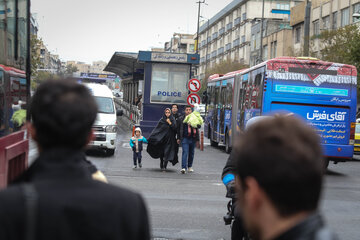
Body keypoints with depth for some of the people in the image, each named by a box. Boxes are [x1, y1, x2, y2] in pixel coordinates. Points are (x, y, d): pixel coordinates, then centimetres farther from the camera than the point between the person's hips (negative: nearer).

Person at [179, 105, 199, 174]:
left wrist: (197, 139, 9)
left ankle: (189, 167, 24)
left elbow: (197, 129, 13)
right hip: (185, 138, -3)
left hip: (192, 138, 3)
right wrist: (179, 138, 0)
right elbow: (179, 129, 6)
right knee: (185, 152, -13)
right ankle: (183, 168, -19)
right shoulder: (181, 119, 5)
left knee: (191, 153, 10)